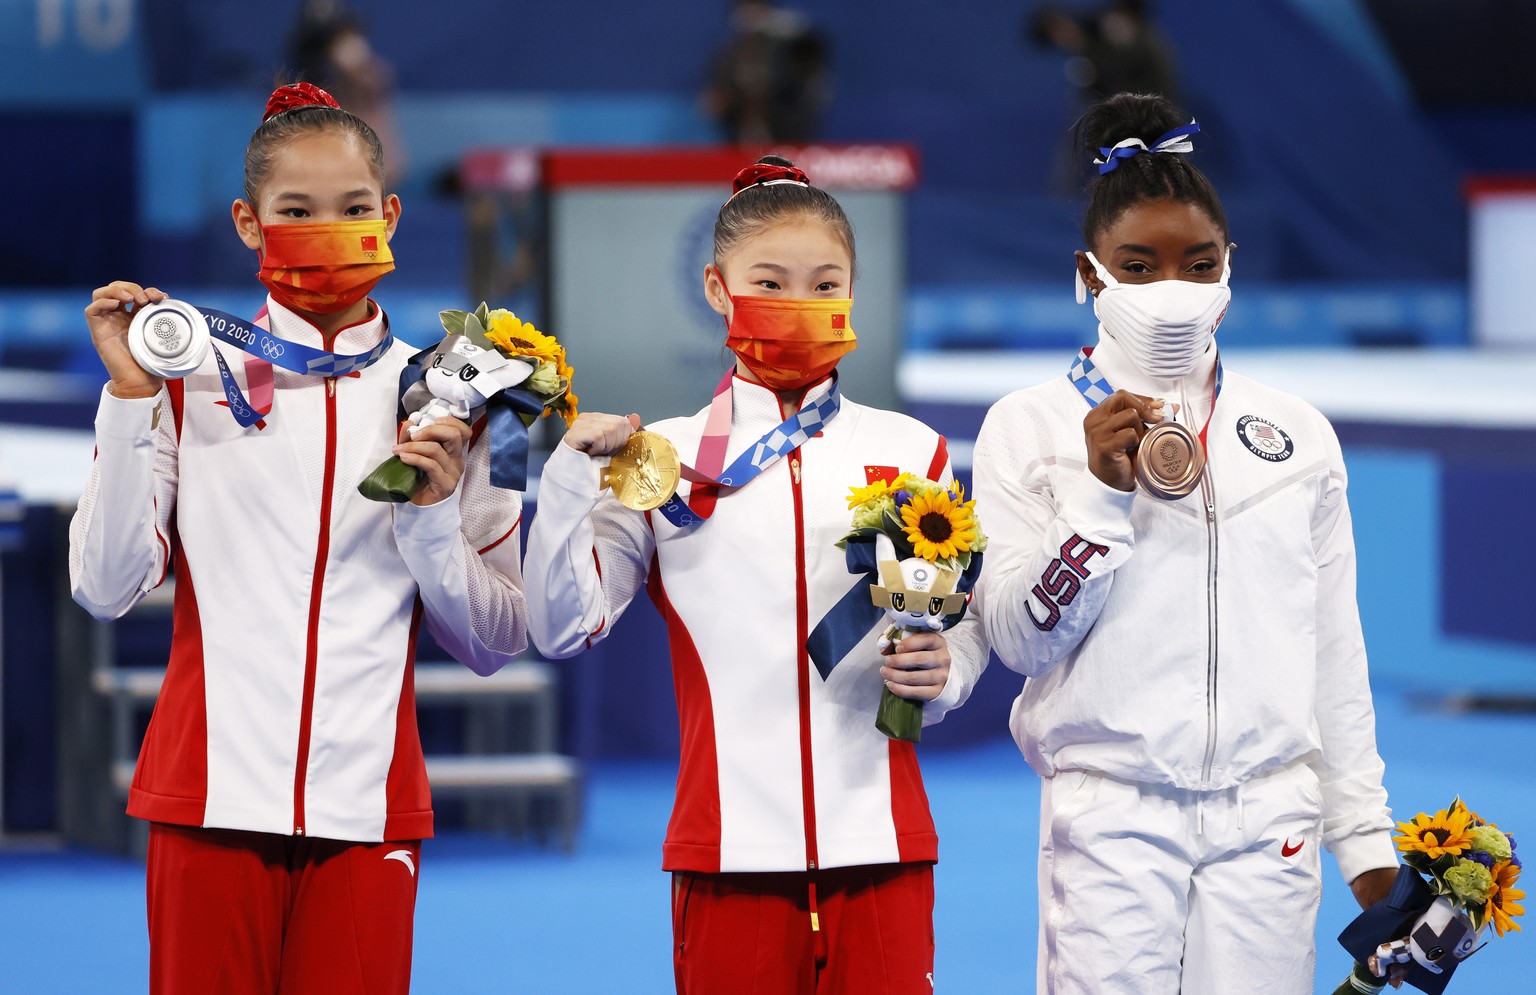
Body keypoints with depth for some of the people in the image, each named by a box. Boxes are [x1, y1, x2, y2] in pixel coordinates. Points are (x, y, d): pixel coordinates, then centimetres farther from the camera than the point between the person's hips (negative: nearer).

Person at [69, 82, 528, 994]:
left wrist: (432, 515, -9)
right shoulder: (191, 376, 4)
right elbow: (107, 588, -4)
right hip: (213, 796, -1)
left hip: (367, 806, 1)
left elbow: (495, 642, 7)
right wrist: (133, 399, -8)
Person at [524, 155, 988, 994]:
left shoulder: (909, 451, 9)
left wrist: (940, 675, -12)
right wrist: (571, 479, -10)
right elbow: (563, 626, 1)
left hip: (878, 840, 0)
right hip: (729, 851, 0)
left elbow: (965, 624, 10)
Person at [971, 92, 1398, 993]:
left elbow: (1336, 650, 13)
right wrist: (1103, 494, -14)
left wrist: (1365, 832, 10)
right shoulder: (1030, 427, 4)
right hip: (1110, 814, -2)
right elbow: (1020, 639, -3)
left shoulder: (1297, 435, 12)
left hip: (1267, 816, 2)